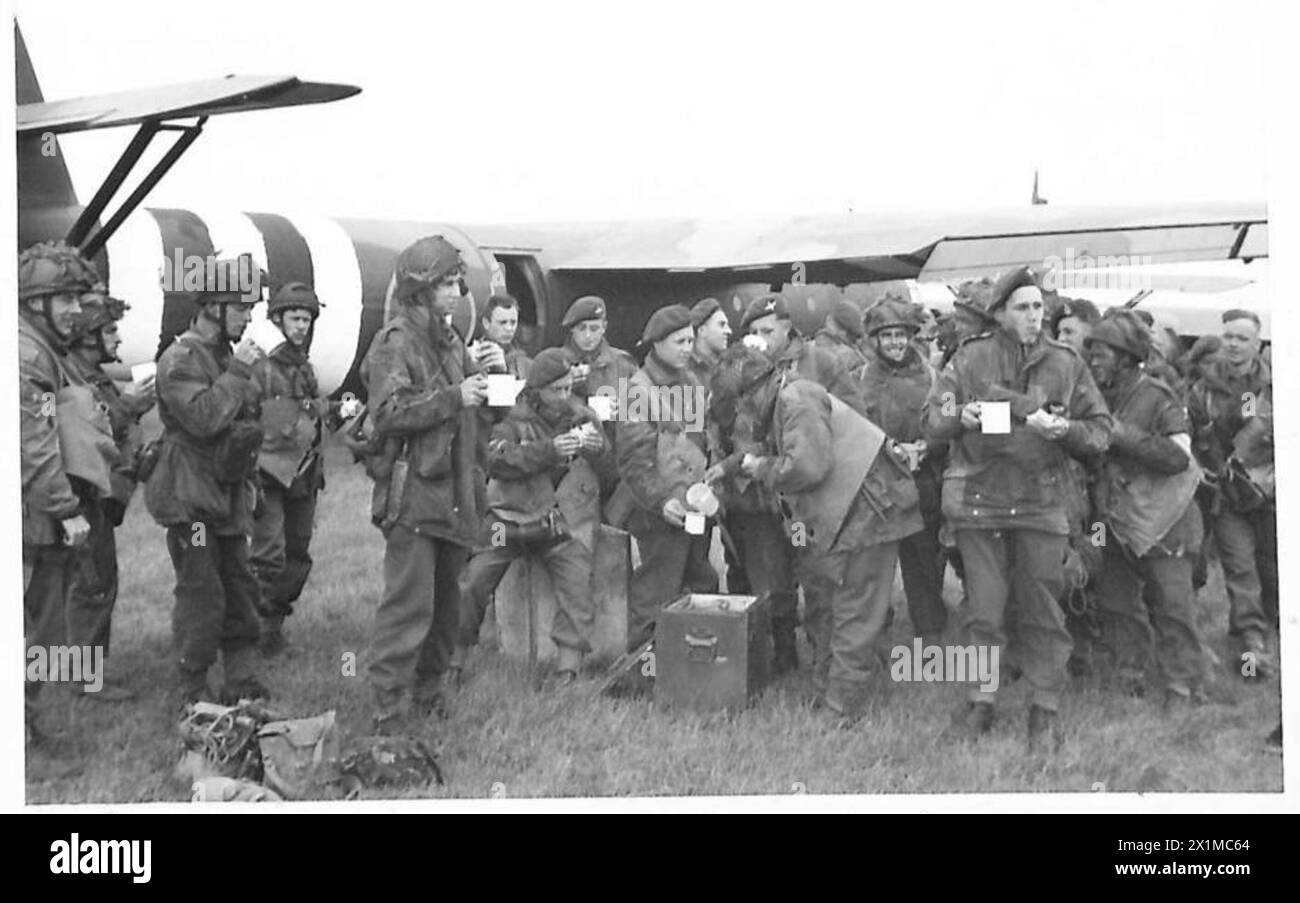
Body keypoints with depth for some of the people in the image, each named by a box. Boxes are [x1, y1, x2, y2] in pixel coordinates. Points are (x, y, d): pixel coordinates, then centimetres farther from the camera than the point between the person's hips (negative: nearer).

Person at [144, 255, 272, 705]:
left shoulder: (227, 356, 16)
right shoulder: (180, 360, -13)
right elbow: (203, 417, -28)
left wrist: (249, 481, 20)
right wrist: (237, 372, -23)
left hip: (228, 497, 9)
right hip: (191, 500, -9)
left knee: (240, 590, 10)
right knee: (201, 596, -6)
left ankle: (242, 683, 17)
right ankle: (194, 695, 1)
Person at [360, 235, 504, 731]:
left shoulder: (449, 340, 18)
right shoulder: (395, 342, -8)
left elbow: (477, 412, 26)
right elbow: (388, 414, -19)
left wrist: (489, 374, 7)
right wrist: (454, 397, -20)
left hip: (455, 493, 9)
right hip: (413, 491, -8)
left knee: (445, 602, 14)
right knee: (409, 602, -11)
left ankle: (427, 692, 25)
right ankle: (390, 710, -9)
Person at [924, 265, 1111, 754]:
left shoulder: (1066, 363, 3)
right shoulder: (970, 358, 2)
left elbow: (1100, 431, 5)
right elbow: (931, 420, 3)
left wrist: (1064, 430, -15)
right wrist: (960, 416, -18)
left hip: (1041, 504, 0)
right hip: (979, 500, 0)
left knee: (1042, 614, 4)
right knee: (983, 612, 4)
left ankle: (1044, 709, 13)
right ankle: (982, 700, 18)